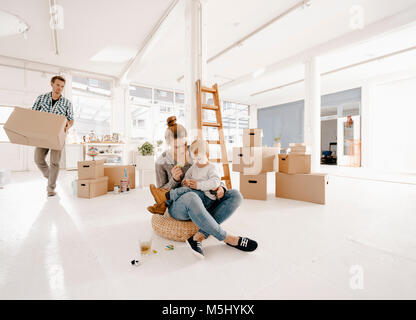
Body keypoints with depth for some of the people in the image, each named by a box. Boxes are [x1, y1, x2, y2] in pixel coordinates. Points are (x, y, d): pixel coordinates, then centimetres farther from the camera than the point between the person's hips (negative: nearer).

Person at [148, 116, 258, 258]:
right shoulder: (161, 162, -1)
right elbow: (161, 194, 3)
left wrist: (221, 187, -12)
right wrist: (174, 180, -17)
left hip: (201, 202, 5)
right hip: (178, 206, -4)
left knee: (235, 195, -17)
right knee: (191, 198, -41)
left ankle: (198, 237, -28)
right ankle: (227, 238, -22)